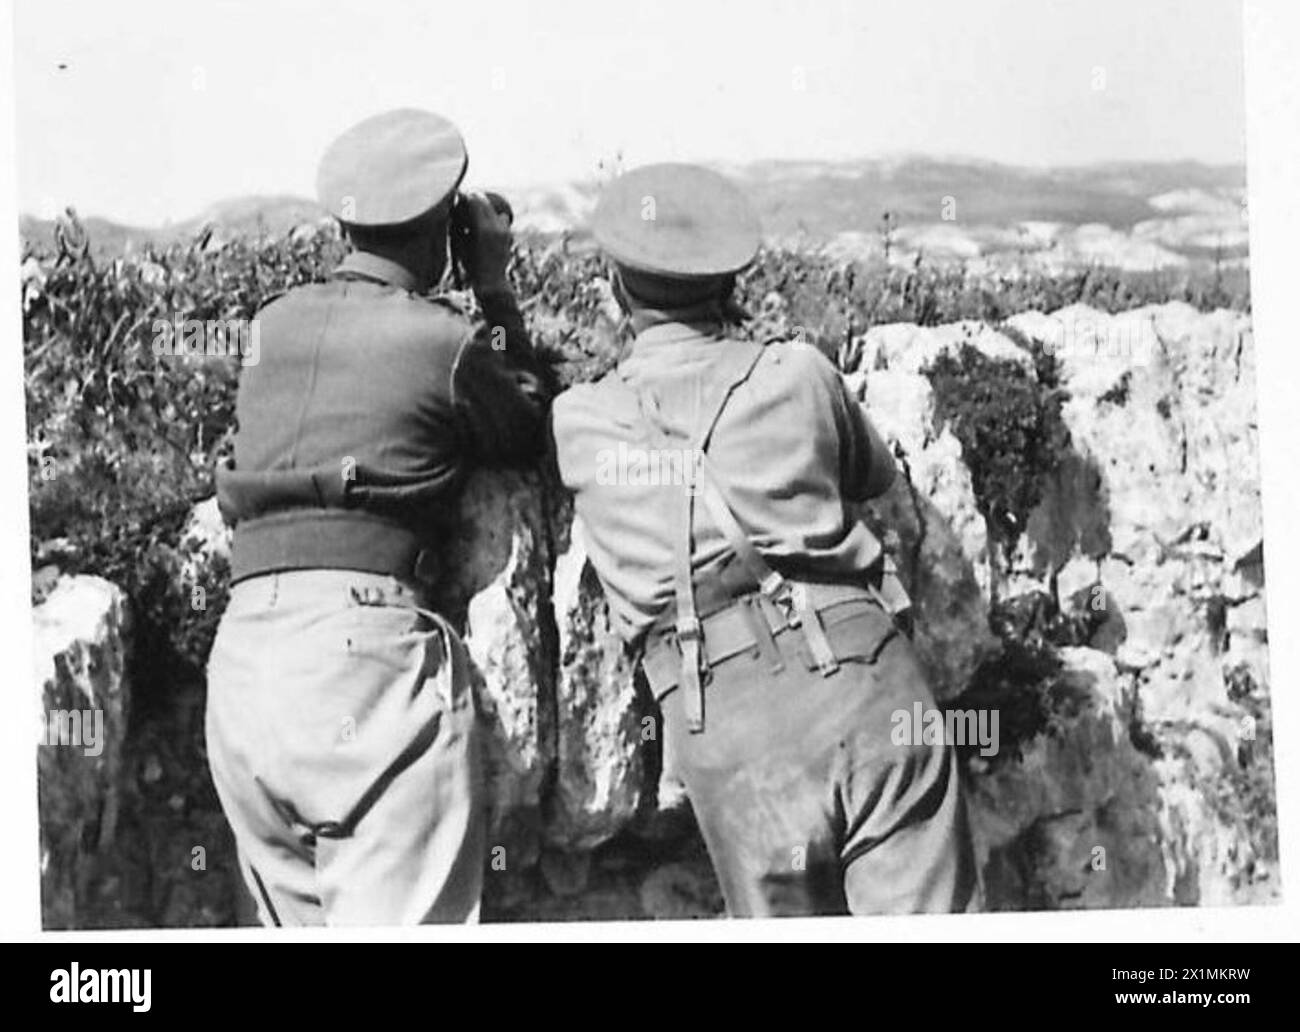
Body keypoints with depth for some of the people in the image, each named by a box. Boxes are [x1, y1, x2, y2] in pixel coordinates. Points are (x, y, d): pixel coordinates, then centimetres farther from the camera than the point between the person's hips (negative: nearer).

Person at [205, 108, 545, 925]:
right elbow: (528, 433, 15)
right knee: (403, 918, -5)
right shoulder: (445, 339, -1)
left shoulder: (275, 324, 14)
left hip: (242, 651, 6)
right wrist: (496, 291, 20)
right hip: (369, 646, -6)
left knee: (299, 921, 14)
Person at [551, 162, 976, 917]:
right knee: (924, 915, 3)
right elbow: (875, 476, 28)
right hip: (861, 677, -1)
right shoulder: (796, 372, 9)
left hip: (722, 729, 1)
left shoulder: (580, 420, 9)